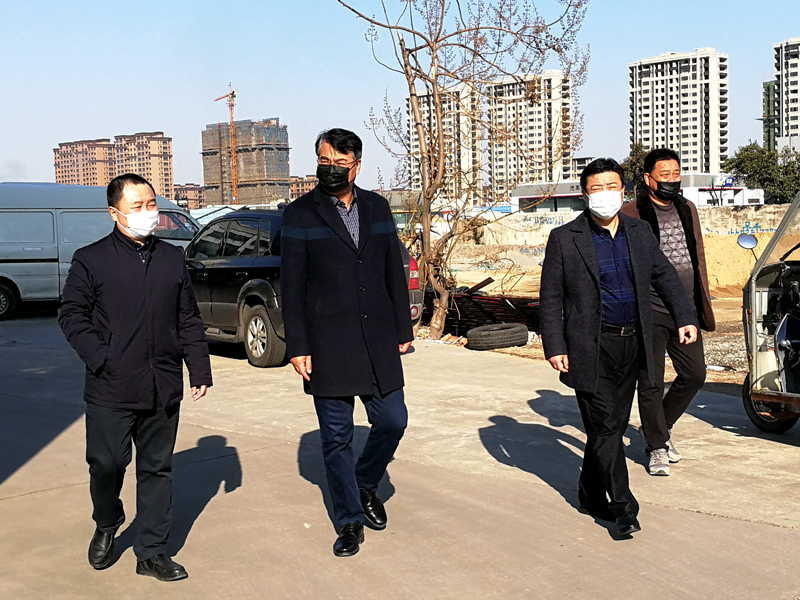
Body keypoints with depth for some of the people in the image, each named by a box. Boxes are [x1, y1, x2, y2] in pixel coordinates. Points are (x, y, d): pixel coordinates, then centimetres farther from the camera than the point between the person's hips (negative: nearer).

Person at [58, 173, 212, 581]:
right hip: (110, 390, -3)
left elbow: (189, 321, 15)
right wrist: (100, 359, -12)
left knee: (157, 469, 7)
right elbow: (71, 315, -1)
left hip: (163, 390, 4)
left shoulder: (172, 259, 12)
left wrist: (199, 369, 9)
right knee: (107, 464, 0)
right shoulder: (91, 260, 0)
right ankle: (106, 527, 30)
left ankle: (152, 551, 17)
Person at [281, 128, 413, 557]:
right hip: (328, 345, -3)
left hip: (378, 341, 3)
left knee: (392, 421, 4)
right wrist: (297, 347, -7)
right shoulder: (300, 215, -1)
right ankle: (350, 521, 17)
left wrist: (403, 330, 9)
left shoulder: (377, 208, 9)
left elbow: (394, 273, 12)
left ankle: (365, 484, 32)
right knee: (336, 436, 4)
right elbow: (291, 287, -3)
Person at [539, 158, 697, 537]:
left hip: (631, 345, 5)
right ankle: (622, 506, -1)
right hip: (591, 349, -5)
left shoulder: (640, 233, 9)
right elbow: (550, 298, -4)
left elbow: (665, 276, 19)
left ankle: (591, 496, 27)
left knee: (612, 427, 12)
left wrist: (685, 317, 9)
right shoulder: (564, 239, -5)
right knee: (605, 427, -7)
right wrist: (554, 347, -9)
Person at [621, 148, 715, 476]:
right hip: (649, 313, -5)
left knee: (694, 374, 8)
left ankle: (661, 425, 30)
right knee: (651, 382, 0)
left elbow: (698, 257, 20)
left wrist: (703, 305, 16)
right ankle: (657, 446, 16)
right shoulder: (631, 215, -6)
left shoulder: (687, 209, 13)